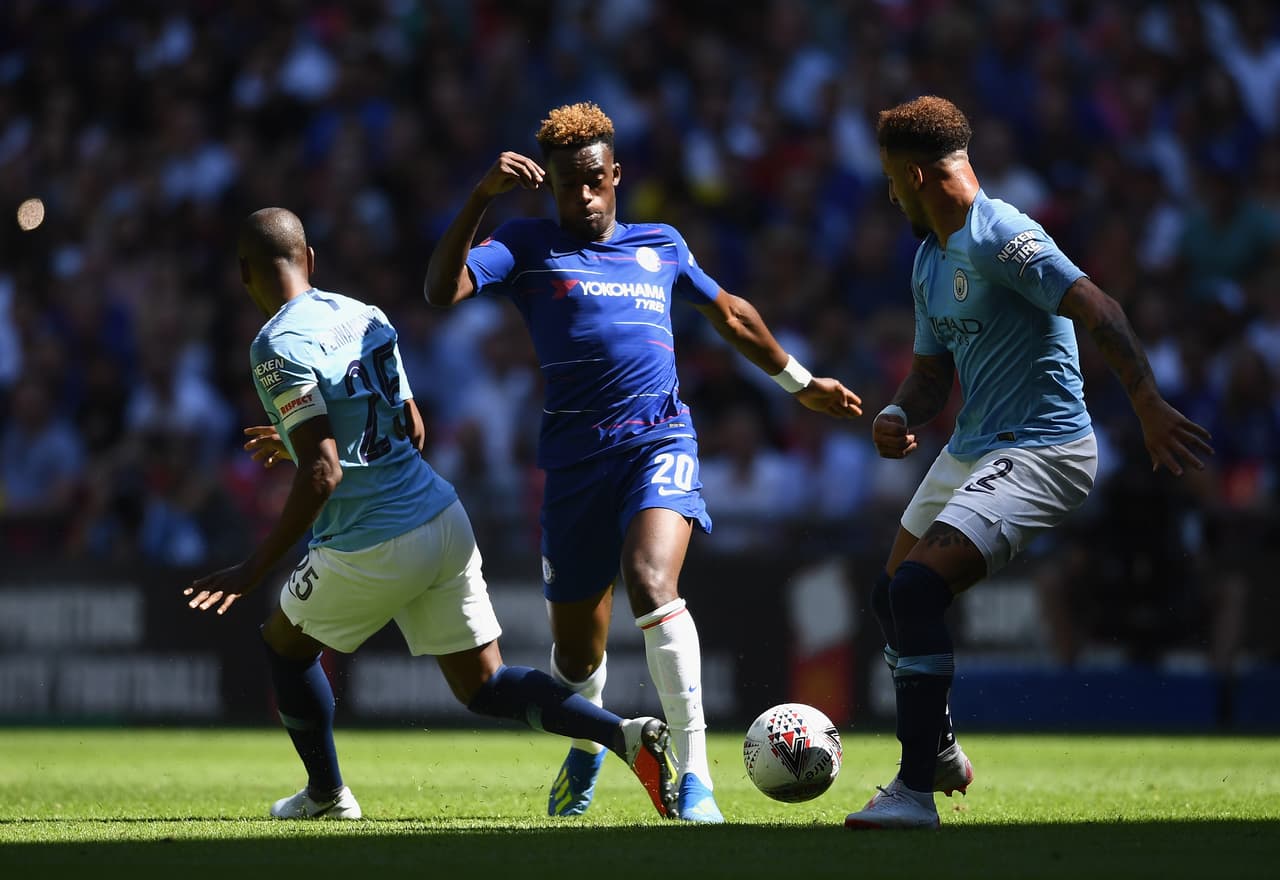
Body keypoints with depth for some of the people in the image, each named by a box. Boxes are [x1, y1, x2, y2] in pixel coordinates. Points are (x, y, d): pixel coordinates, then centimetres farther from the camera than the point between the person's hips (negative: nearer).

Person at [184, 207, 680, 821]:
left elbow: (323, 474, -20)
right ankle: (629, 737, -7)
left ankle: (326, 795, 34)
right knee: (482, 687, 12)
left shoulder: (279, 346, -13)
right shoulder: (365, 318, 11)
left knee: (283, 643, 22)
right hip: (446, 524, 7)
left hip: (372, 550, -7)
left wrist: (254, 570, -16)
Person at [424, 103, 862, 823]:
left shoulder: (661, 245, 17)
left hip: (660, 441, 0)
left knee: (651, 583, -29)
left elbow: (731, 316, 34)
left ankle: (696, 771, -29)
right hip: (574, 458, 0)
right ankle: (586, 749, 42)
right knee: (575, 648, 7)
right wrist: (482, 197, -18)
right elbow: (442, 291, -9)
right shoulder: (527, 246, 9)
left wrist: (801, 384, 40)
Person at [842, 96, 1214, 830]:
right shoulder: (930, 260, 13)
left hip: (1040, 452, -10)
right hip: (970, 451, 10)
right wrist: (899, 415, -1)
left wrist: (1150, 403, -36)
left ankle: (916, 793, -17)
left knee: (917, 589, -22)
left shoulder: (999, 237, -18)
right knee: (894, 596, 19)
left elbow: (1097, 310, -26)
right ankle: (941, 755, 41)